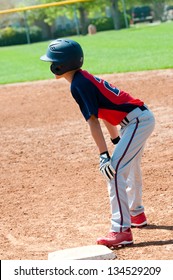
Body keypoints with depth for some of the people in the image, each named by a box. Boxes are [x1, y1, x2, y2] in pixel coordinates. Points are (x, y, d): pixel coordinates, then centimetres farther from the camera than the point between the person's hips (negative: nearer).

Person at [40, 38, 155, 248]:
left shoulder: (78, 85, -17)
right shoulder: (84, 78, 13)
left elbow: (92, 121, -22)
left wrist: (104, 155, -24)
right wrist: (117, 142, 24)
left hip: (138, 120, -11)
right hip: (141, 119, 11)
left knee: (114, 171, -17)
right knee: (128, 167, 28)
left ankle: (122, 231, -21)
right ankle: (136, 215, 46)